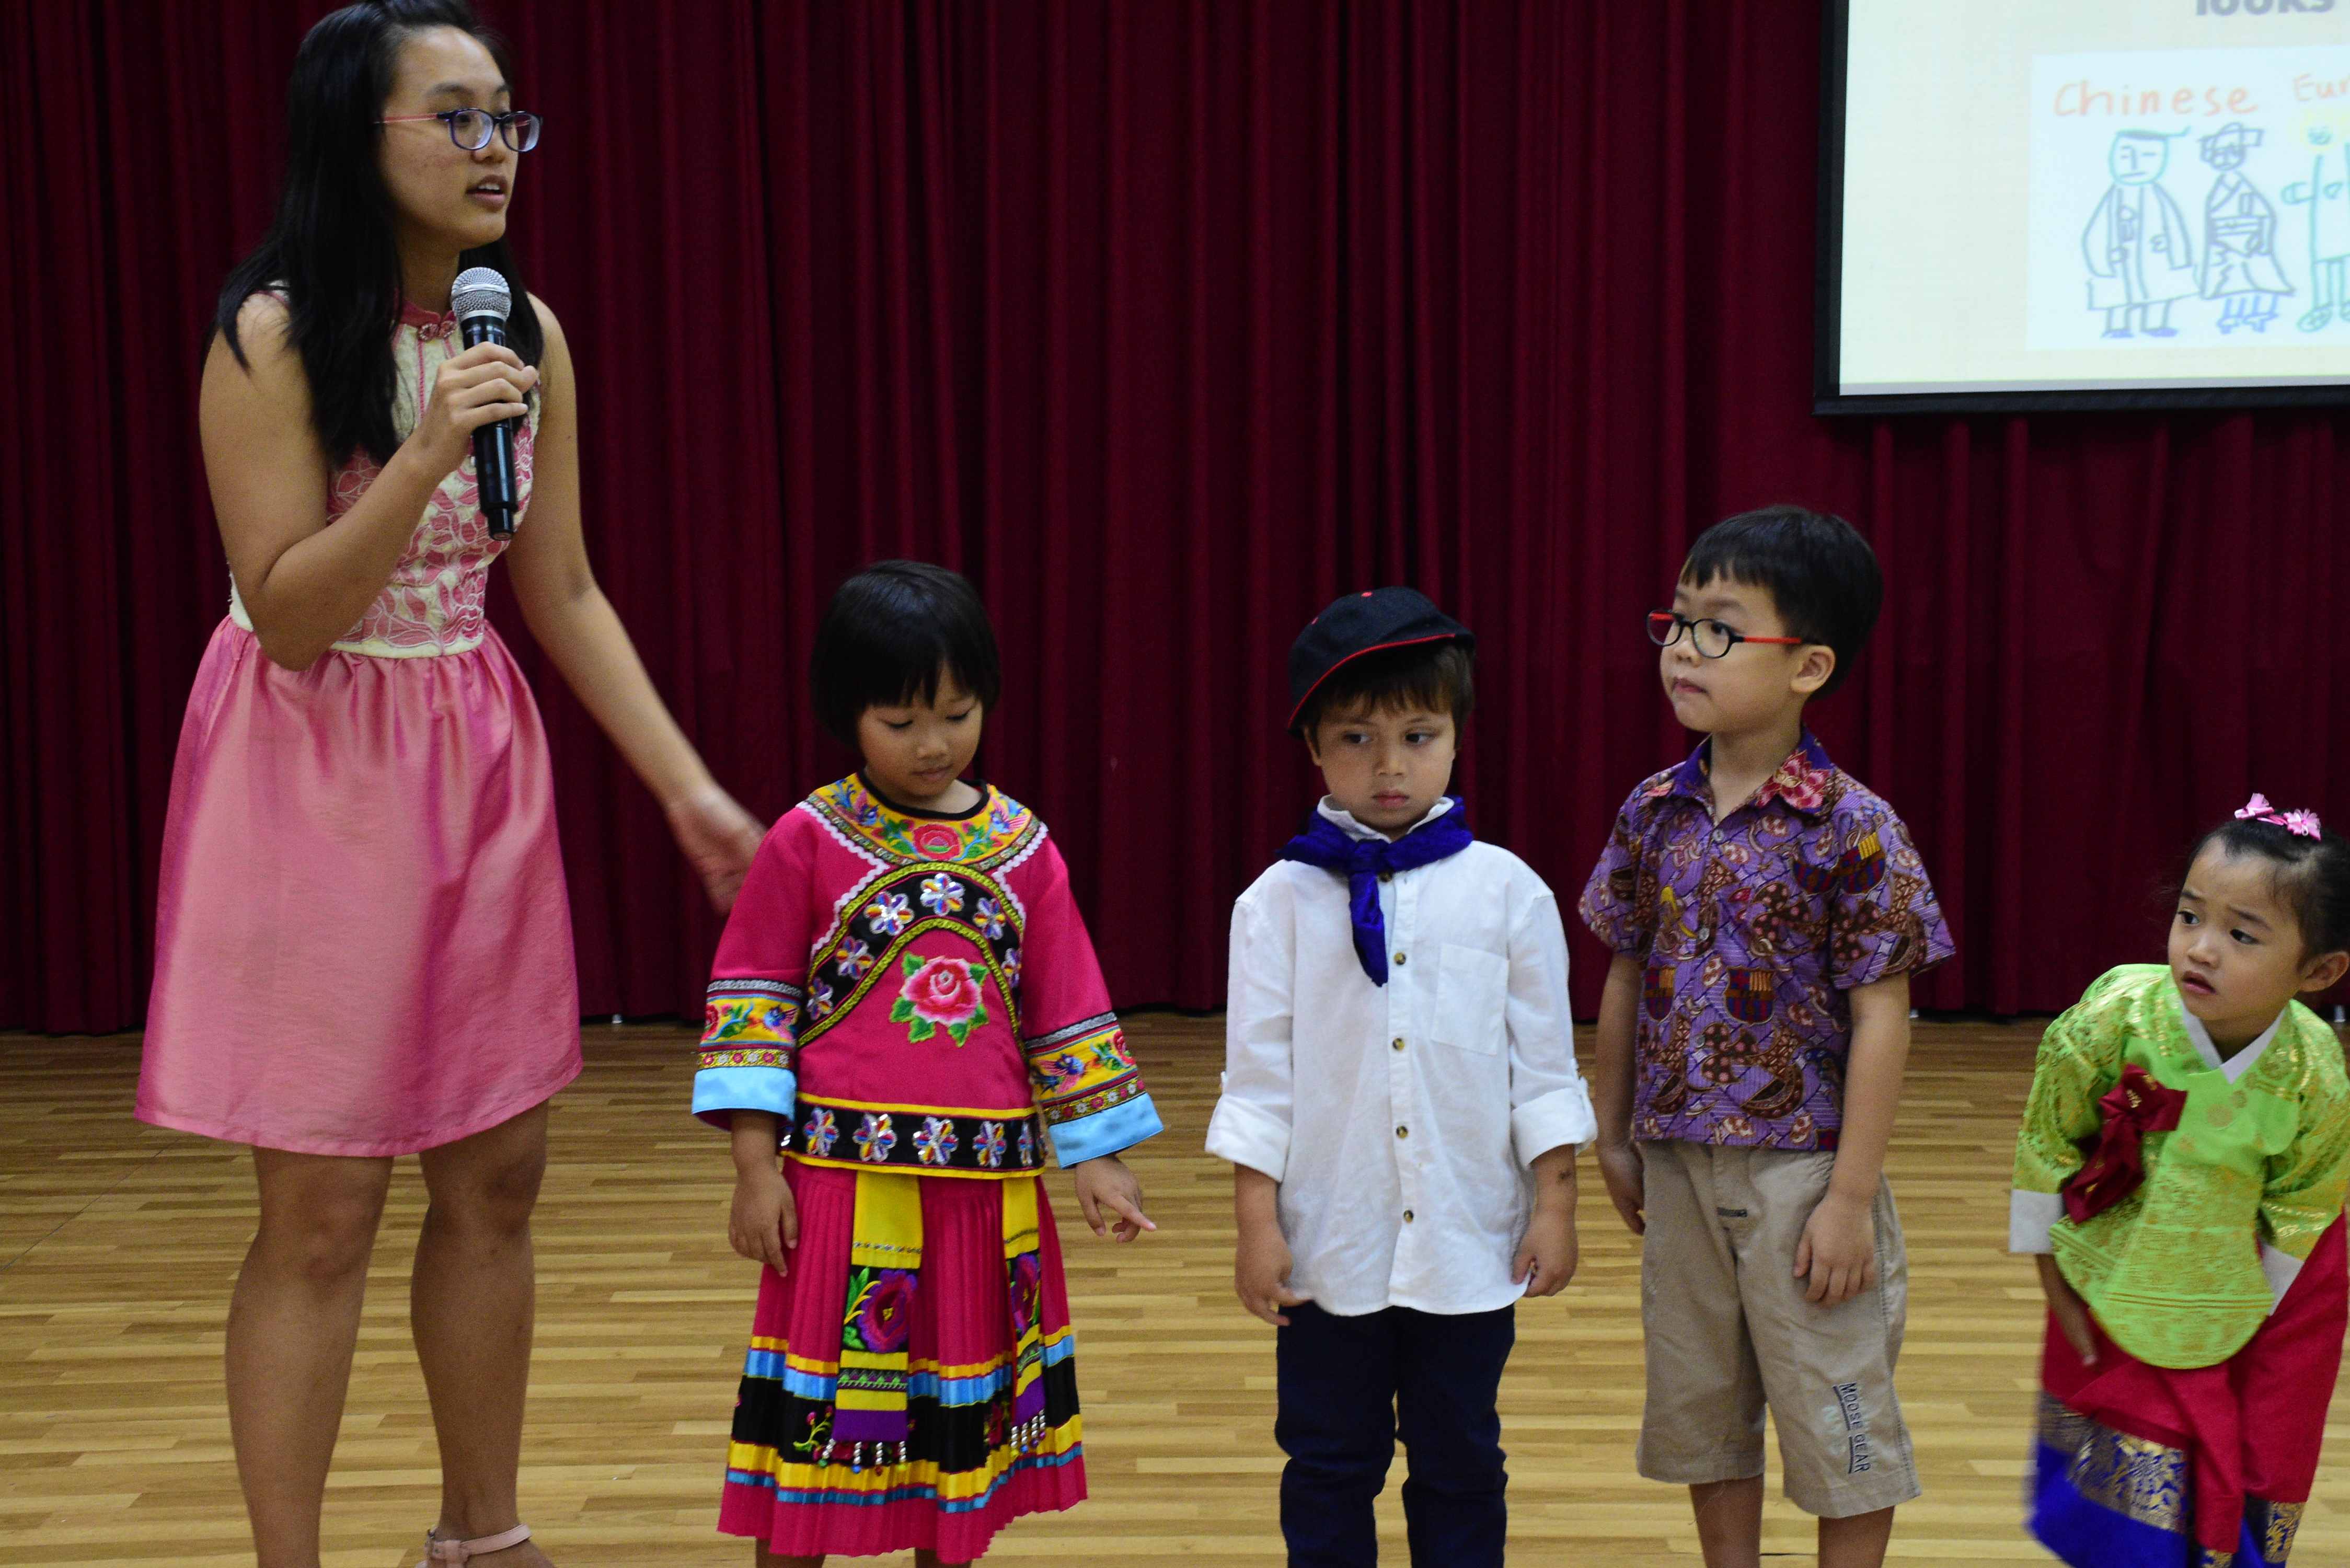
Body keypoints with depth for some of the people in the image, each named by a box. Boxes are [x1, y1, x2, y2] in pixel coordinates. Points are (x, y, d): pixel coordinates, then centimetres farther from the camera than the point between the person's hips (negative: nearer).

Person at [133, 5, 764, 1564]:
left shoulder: (528, 334, 3)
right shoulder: (273, 338, -13)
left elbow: (563, 592, 8)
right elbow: (287, 615, -16)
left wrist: (690, 787, 3)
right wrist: (427, 458, -27)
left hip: (481, 763, 6)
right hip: (315, 776, -5)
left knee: (498, 1176, 12)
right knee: (323, 1209, 0)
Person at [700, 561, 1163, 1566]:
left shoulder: (1022, 849, 5)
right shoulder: (808, 842, -3)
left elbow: (1069, 1012, 8)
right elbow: (752, 1003, -2)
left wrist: (1096, 1159, 6)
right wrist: (755, 1166, -6)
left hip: (988, 1184, 3)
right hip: (845, 1182, -3)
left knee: (965, 1414, 12)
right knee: (820, 1413, 2)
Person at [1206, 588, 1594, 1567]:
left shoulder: (1506, 891, -2)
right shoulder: (1282, 899, -4)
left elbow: (1544, 1064, 2)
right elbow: (1258, 1072, -2)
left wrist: (1554, 1203, -1)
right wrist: (1257, 1222, -5)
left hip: (1469, 1240, 0)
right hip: (1329, 1241, 0)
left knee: (1460, 1462, 14)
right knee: (1329, 1466, 12)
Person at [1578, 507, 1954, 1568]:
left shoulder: (1851, 829, -15)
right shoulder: (1654, 812, 1)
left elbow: (1880, 1017, -14)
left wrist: (1852, 1198, -15)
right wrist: (1614, 1138, 11)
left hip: (1802, 1165, -5)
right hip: (1678, 1162, 5)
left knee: (1834, 1413, 7)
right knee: (1700, 1405, 17)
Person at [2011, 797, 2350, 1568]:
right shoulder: (2115, 1015, -26)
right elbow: (2044, 1143, -11)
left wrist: (2246, 1315, 0)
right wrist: (2053, 1277, -3)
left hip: (2223, 1317, 1)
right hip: (2109, 1300, 0)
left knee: (2224, 1506, 10)